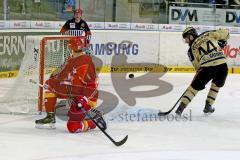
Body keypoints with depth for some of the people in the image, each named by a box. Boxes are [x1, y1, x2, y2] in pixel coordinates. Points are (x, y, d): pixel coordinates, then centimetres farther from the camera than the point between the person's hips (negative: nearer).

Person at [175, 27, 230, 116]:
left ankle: (181, 107, 7)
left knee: (194, 87, 13)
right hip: (222, 65, 2)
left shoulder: (191, 49, 13)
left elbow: (197, 66, 12)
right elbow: (225, 33, 15)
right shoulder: (208, 34, 16)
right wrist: (222, 42, 32)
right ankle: (208, 106, 28)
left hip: (206, 68, -2)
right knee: (216, 86, 29)